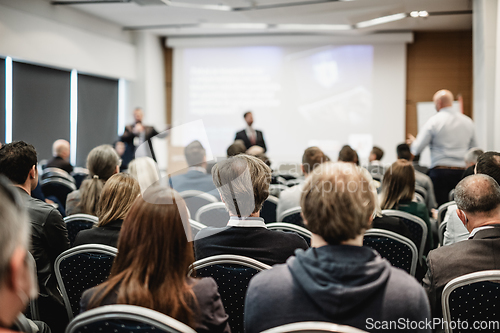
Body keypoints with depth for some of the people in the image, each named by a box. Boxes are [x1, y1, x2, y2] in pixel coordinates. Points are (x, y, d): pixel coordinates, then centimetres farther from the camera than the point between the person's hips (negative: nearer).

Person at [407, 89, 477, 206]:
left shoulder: (434, 121, -5)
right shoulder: (468, 121, 10)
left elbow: (417, 149, -5)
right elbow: (473, 148, 19)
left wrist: (413, 142, 16)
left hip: (440, 171, -4)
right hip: (462, 172, 5)